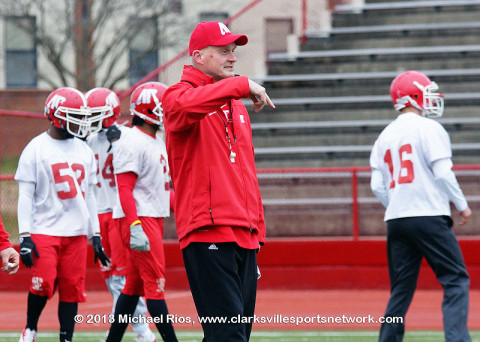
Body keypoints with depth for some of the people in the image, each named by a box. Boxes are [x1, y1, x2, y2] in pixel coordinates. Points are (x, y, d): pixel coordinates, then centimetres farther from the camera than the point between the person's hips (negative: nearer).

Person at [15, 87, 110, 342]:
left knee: (72, 290, 1)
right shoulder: (36, 149, -4)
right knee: (43, 283, -15)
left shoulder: (84, 151, 13)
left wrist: (95, 236, 15)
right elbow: (25, 195, -5)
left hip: (76, 233, 5)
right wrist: (25, 237, -12)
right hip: (44, 231, -5)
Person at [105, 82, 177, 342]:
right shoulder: (131, 143, -14)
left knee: (135, 285, 11)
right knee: (155, 283, -9)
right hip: (139, 219, -10)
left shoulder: (156, 142, 17)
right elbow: (125, 189, -19)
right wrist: (135, 227, -27)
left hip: (153, 218, 10)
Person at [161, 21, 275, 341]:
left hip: (244, 235, 8)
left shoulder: (236, 106, 23)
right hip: (208, 232, -8)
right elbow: (186, 105, -29)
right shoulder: (179, 95, -1)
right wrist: (242, 85, -28)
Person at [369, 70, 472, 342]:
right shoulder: (429, 129, -5)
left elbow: (378, 186, 10)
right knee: (456, 280, -5)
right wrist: (462, 205, -1)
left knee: (402, 289, 11)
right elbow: (443, 173, -12)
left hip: (396, 220, 7)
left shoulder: (385, 136, 14)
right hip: (429, 217, -7)